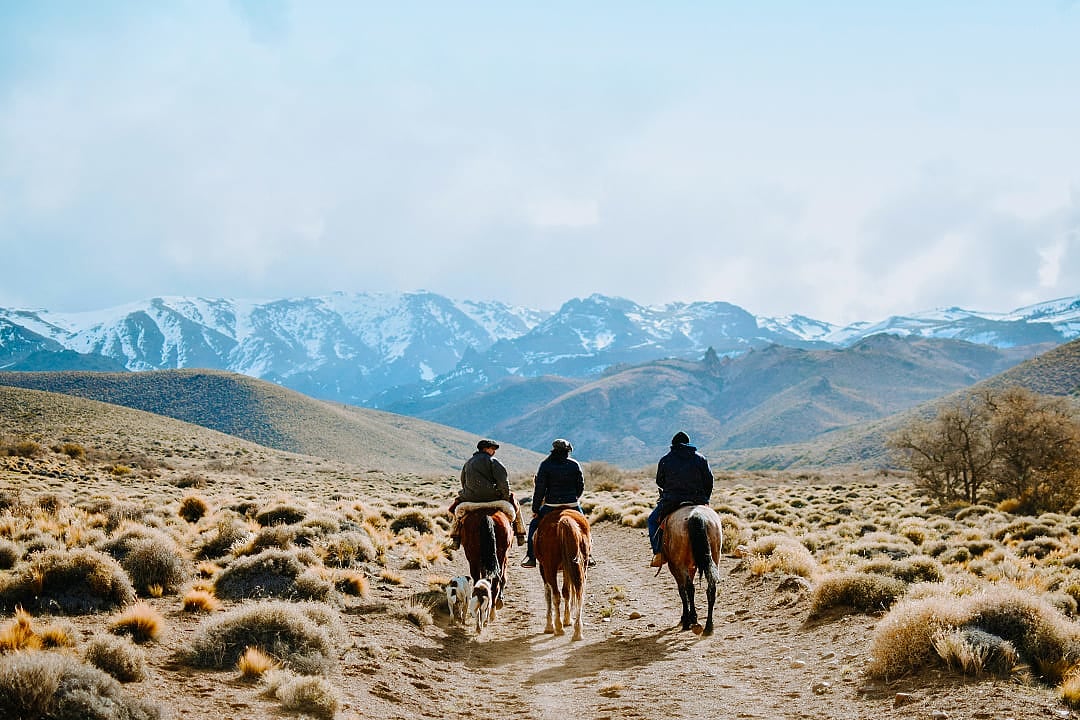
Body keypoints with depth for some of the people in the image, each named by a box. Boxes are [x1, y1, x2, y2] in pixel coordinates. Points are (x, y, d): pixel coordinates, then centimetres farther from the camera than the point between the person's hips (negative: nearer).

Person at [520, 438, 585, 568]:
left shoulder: (545, 465, -4)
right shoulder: (575, 465, 2)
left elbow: (539, 489, -5)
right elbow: (581, 487, 8)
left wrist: (535, 509, 1)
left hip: (551, 505, -2)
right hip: (573, 504, 2)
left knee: (534, 524, 17)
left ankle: (530, 557, 10)